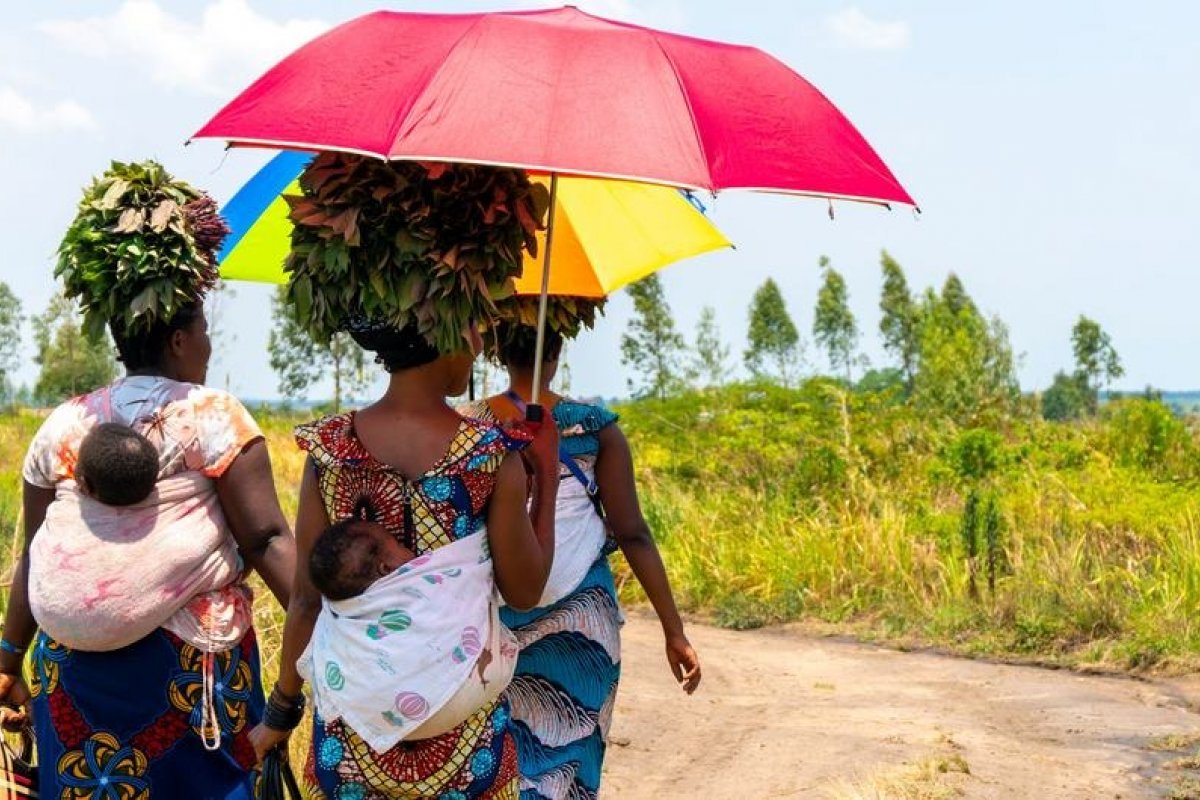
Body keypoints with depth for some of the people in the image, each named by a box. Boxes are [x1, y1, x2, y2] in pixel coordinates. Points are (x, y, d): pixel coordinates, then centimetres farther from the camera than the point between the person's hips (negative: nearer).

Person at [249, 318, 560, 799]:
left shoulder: (330, 448, -6)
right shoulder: (492, 454, -13)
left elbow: (307, 596, -2)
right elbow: (524, 591, -4)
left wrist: (282, 709, 10)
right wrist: (547, 476, 5)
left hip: (352, 713, 2)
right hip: (462, 722, -2)